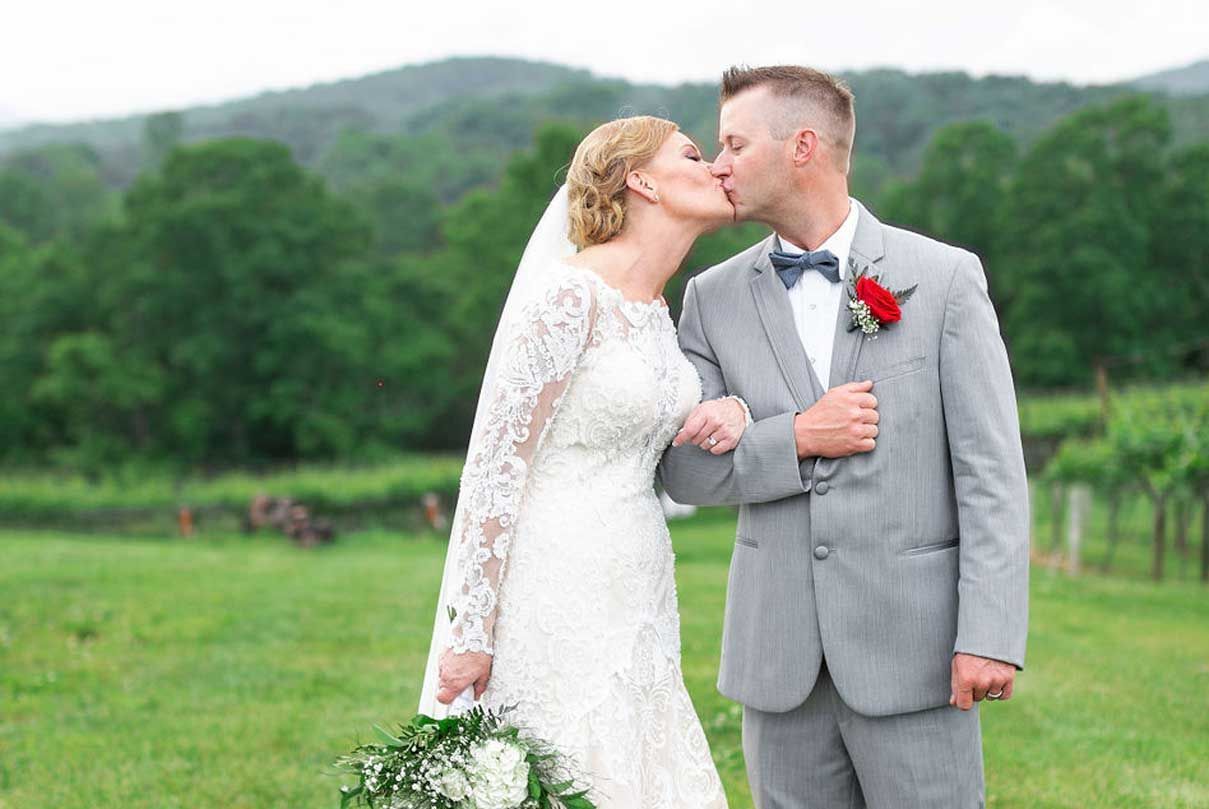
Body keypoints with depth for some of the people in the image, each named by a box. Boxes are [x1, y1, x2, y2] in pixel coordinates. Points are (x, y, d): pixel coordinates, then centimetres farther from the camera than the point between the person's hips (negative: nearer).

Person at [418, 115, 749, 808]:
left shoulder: (656, 307, 11)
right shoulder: (568, 294, -14)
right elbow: (496, 464, -16)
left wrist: (731, 409, 2)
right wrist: (470, 633, -17)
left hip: (632, 611, 8)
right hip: (556, 603, -8)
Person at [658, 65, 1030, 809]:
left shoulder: (945, 278, -2)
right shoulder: (715, 297, 7)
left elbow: (992, 473, -5)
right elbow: (683, 468, 4)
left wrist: (991, 636, -13)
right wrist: (797, 439, -12)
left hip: (912, 642, -3)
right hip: (779, 657, 3)